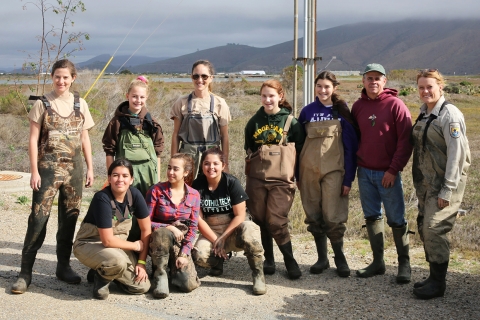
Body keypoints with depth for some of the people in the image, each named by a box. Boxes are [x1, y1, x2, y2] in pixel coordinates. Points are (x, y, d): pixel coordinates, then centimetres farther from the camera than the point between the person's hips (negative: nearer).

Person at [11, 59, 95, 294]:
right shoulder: (42, 103, -2)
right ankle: (25, 271, -2)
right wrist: (34, 171, -10)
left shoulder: (80, 104, 7)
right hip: (49, 166, -3)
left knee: (69, 217, 7)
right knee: (39, 217, -8)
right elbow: (33, 139, -4)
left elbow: (85, 138, 11)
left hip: (74, 167, 3)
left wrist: (90, 168, 6)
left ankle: (63, 266, 20)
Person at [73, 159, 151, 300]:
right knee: (118, 261, -38)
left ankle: (107, 271, 17)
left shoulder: (135, 195, -11)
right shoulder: (102, 198, -27)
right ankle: (102, 276, -3)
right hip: (89, 244, -6)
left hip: (118, 245, 6)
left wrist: (141, 262, -7)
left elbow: (146, 230, -2)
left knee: (142, 286, -7)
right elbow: (108, 241, -27)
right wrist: (136, 246, -14)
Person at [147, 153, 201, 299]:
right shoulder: (156, 190, -6)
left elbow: (193, 228, -1)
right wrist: (169, 228, -21)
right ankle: (160, 273, -17)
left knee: (189, 284, -21)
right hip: (159, 242, -1)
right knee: (163, 233, -40)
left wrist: (184, 254, -11)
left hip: (181, 243, 1)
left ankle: (174, 268, 13)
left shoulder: (194, 195, 1)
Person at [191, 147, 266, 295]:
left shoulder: (232, 183, -9)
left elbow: (240, 215, -10)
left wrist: (223, 238, -16)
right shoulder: (197, 186, -3)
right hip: (210, 233, 2)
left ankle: (258, 274, -18)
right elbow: (198, 218, -5)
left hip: (232, 230, -2)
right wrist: (215, 240, -13)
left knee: (248, 228, -37)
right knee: (199, 255, -31)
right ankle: (218, 260, 9)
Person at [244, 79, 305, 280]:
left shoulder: (291, 122, 0)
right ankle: (269, 259, 19)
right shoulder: (254, 122, 9)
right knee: (261, 221, 6)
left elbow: (300, 151, 3)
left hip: (281, 180, -3)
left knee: (276, 221, -10)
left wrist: (299, 178, 0)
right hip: (257, 179, 3)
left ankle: (289, 260, 7)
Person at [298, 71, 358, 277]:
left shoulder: (342, 112, 0)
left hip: (333, 171, -3)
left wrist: (348, 178, -7)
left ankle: (340, 258, 12)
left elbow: (351, 146, -1)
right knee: (314, 217, 7)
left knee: (333, 217, -7)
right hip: (309, 171, 3)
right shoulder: (307, 111, 7)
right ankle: (322, 258, 20)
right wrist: (296, 175, 6)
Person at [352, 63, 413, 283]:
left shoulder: (395, 104, -7)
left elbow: (405, 140, -10)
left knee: (396, 219, 1)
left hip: (388, 173, -4)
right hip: (364, 172, 5)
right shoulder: (357, 106, 7)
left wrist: (394, 170, -14)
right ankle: (378, 262, 20)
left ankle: (404, 264, 13)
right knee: (371, 217, 10)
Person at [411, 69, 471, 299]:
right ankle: (434, 276, 23)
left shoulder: (449, 114, -14)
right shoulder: (423, 114, 11)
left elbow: (457, 154, -18)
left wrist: (447, 191, -19)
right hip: (425, 183, 8)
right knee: (424, 228, 10)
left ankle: (438, 283, 3)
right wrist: (420, 183, 13)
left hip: (445, 183, -8)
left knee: (434, 229, -9)